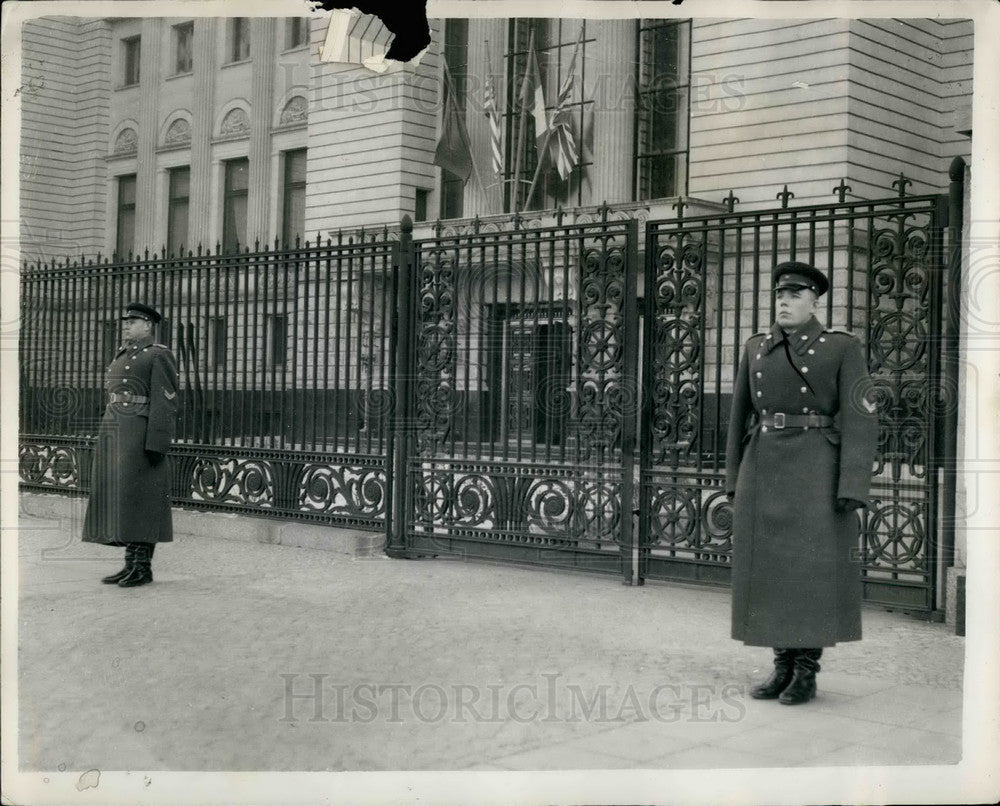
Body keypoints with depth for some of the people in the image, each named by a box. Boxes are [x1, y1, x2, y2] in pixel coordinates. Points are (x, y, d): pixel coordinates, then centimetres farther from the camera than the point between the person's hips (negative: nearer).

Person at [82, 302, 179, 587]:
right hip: (114, 431, 9)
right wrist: (107, 440, 20)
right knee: (120, 500, 7)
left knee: (140, 499, -8)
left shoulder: (159, 356, -6)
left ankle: (143, 568, -3)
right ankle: (132, 565, 11)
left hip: (141, 432, -9)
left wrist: (156, 445, -19)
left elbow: (165, 403, -13)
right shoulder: (123, 355, 20)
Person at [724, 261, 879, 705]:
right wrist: (736, 480, 10)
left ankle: (807, 672, 7)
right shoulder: (757, 349, 12)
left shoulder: (842, 348, -1)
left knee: (813, 569, -3)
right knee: (771, 568, 5)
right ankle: (784, 667, 14)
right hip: (764, 472, 5)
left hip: (816, 473, -4)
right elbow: (741, 417, 14)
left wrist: (852, 486, -16)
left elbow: (859, 419, -7)